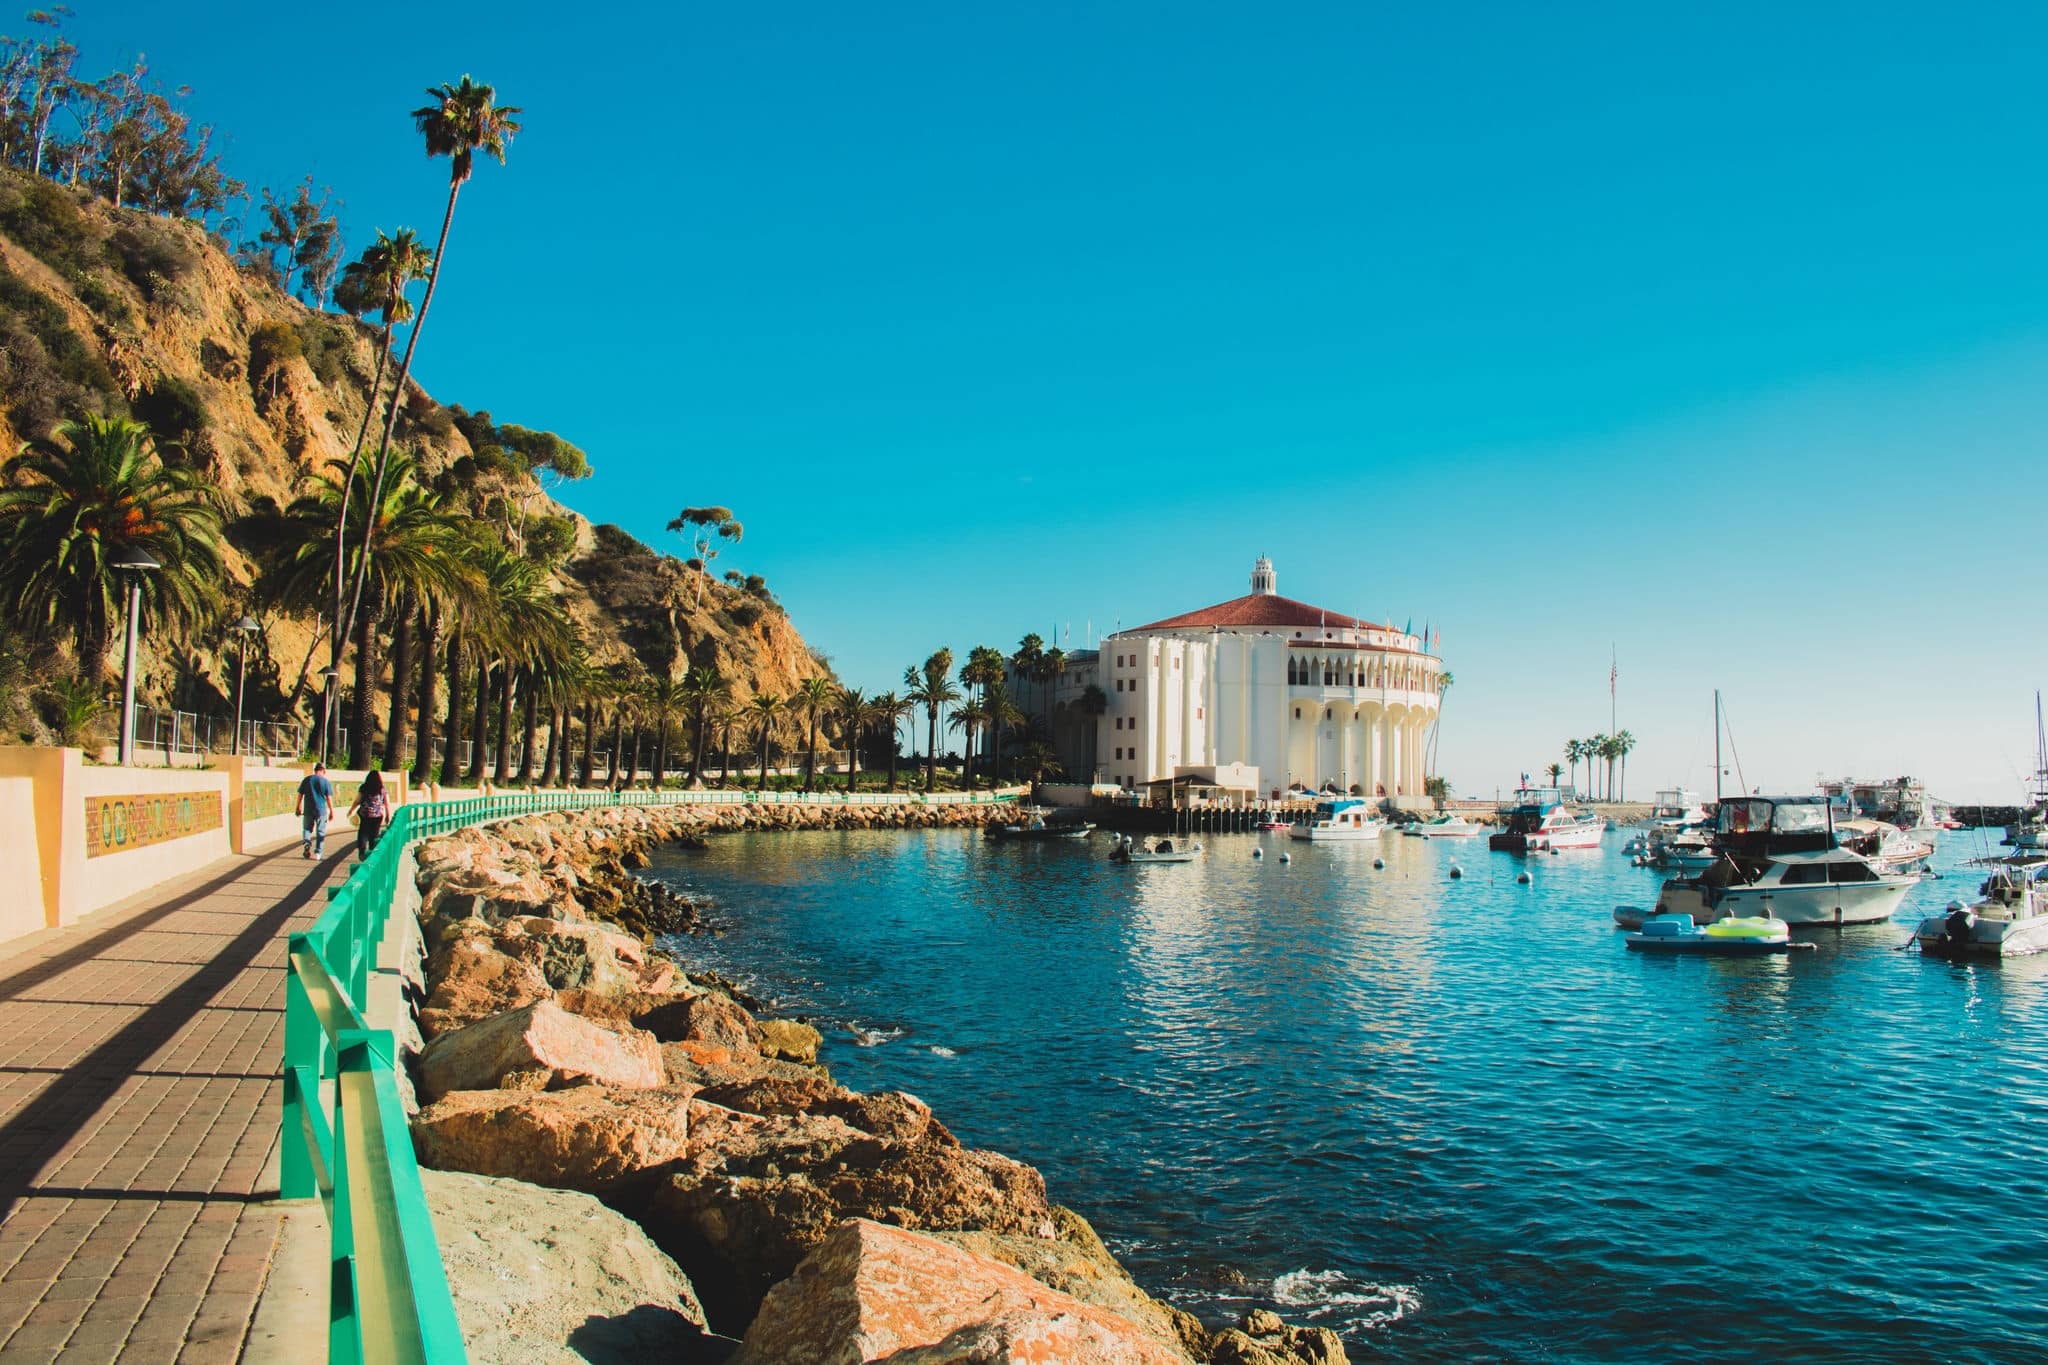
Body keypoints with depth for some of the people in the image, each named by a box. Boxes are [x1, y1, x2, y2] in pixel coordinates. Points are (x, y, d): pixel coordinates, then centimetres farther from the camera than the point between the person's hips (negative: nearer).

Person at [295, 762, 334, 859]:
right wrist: (331, 811, 3)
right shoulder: (326, 782, -4)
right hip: (321, 810, -1)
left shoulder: (306, 780, 3)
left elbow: (300, 795, 6)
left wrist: (298, 808, 17)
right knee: (320, 832, 8)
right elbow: (329, 798, -4)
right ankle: (317, 852, 8)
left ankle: (306, 843, -11)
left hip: (308, 810, 1)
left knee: (307, 828, 15)